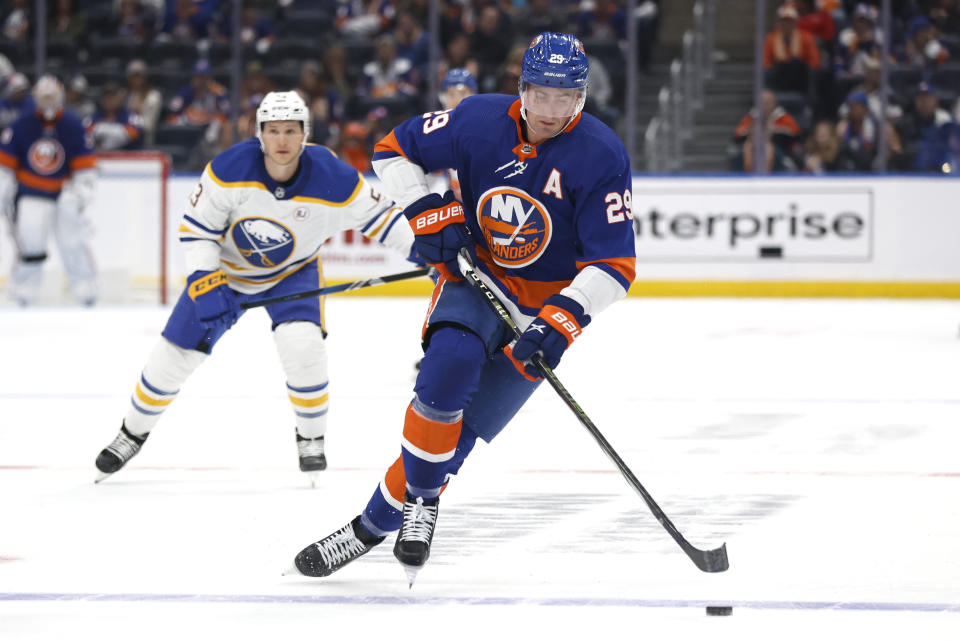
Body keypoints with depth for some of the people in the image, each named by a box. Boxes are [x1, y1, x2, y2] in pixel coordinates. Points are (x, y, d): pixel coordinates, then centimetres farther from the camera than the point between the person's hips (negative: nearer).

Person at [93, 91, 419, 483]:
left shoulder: (334, 181, -28)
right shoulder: (229, 170, -28)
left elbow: (377, 216, -13)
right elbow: (196, 228, -18)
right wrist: (203, 281, -30)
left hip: (292, 273, -1)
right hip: (227, 268, 1)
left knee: (302, 343, -26)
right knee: (175, 354, 1)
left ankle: (311, 439, -3)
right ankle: (133, 434, 26)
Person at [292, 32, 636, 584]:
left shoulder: (601, 156, -18)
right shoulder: (481, 121, -11)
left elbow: (614, 265, -18)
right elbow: (395, 150, 2)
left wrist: (560, 321, -30)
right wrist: (431, 213, -13)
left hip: (546, 303, -1)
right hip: (476, 277, 1)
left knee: (460, 427, -10)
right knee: (451, 363, -29)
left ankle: (377, 523, 4)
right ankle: (423, 499, -10)